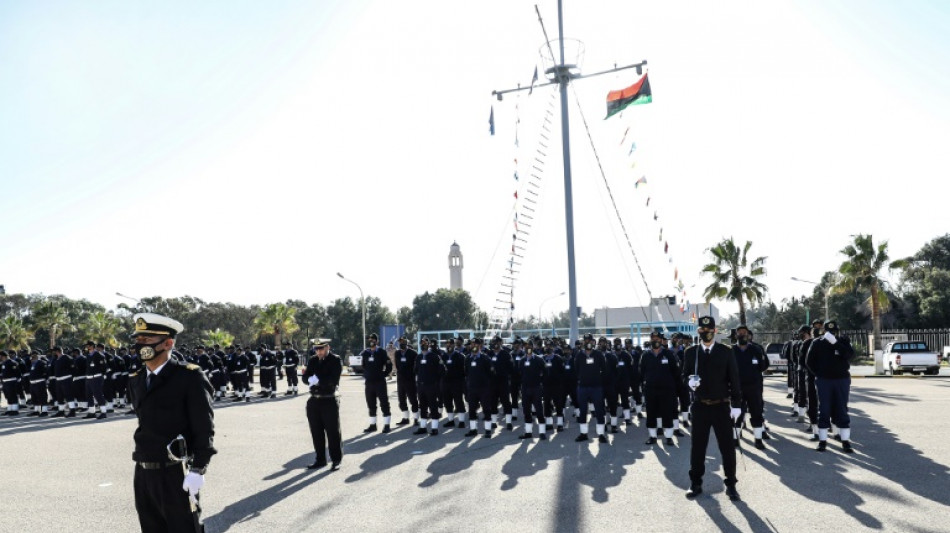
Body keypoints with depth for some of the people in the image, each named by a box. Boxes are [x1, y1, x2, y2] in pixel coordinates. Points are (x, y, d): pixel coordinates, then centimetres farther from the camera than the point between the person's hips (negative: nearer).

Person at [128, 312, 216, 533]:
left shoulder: (189, 377, -11)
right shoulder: (136, 380, 9)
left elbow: (204, 428, -12)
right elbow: (145, 424, 16)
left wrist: (197, 470, -16)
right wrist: (144, 459, 15)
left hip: (175, 476, -6)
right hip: (143, 475, 7)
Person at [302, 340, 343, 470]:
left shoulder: (336, 360, -6)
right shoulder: (312, 360, 10)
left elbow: (333, 379, -17)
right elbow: (305, 378, 3)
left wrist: (317, 379, -16)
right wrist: (311, 379, -18)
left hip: (330, 401, -5)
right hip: (314, 400, 5)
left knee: (333, 431, 1)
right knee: (316, 432, 12)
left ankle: (336, 460, 11)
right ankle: (320, 459, 24)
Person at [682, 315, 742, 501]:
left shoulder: (726, 352, 0)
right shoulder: (690, 353, 3)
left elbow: (734, 379, -1)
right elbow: (685, 375, 9)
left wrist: (736, 404, -5)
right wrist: (689, 381, -15)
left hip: (721, 406, -1)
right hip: (699, 406, 1)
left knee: (727, 446, 5)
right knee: (698, 446, 7)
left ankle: (731, 484, 18)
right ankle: (696, 484, 19)